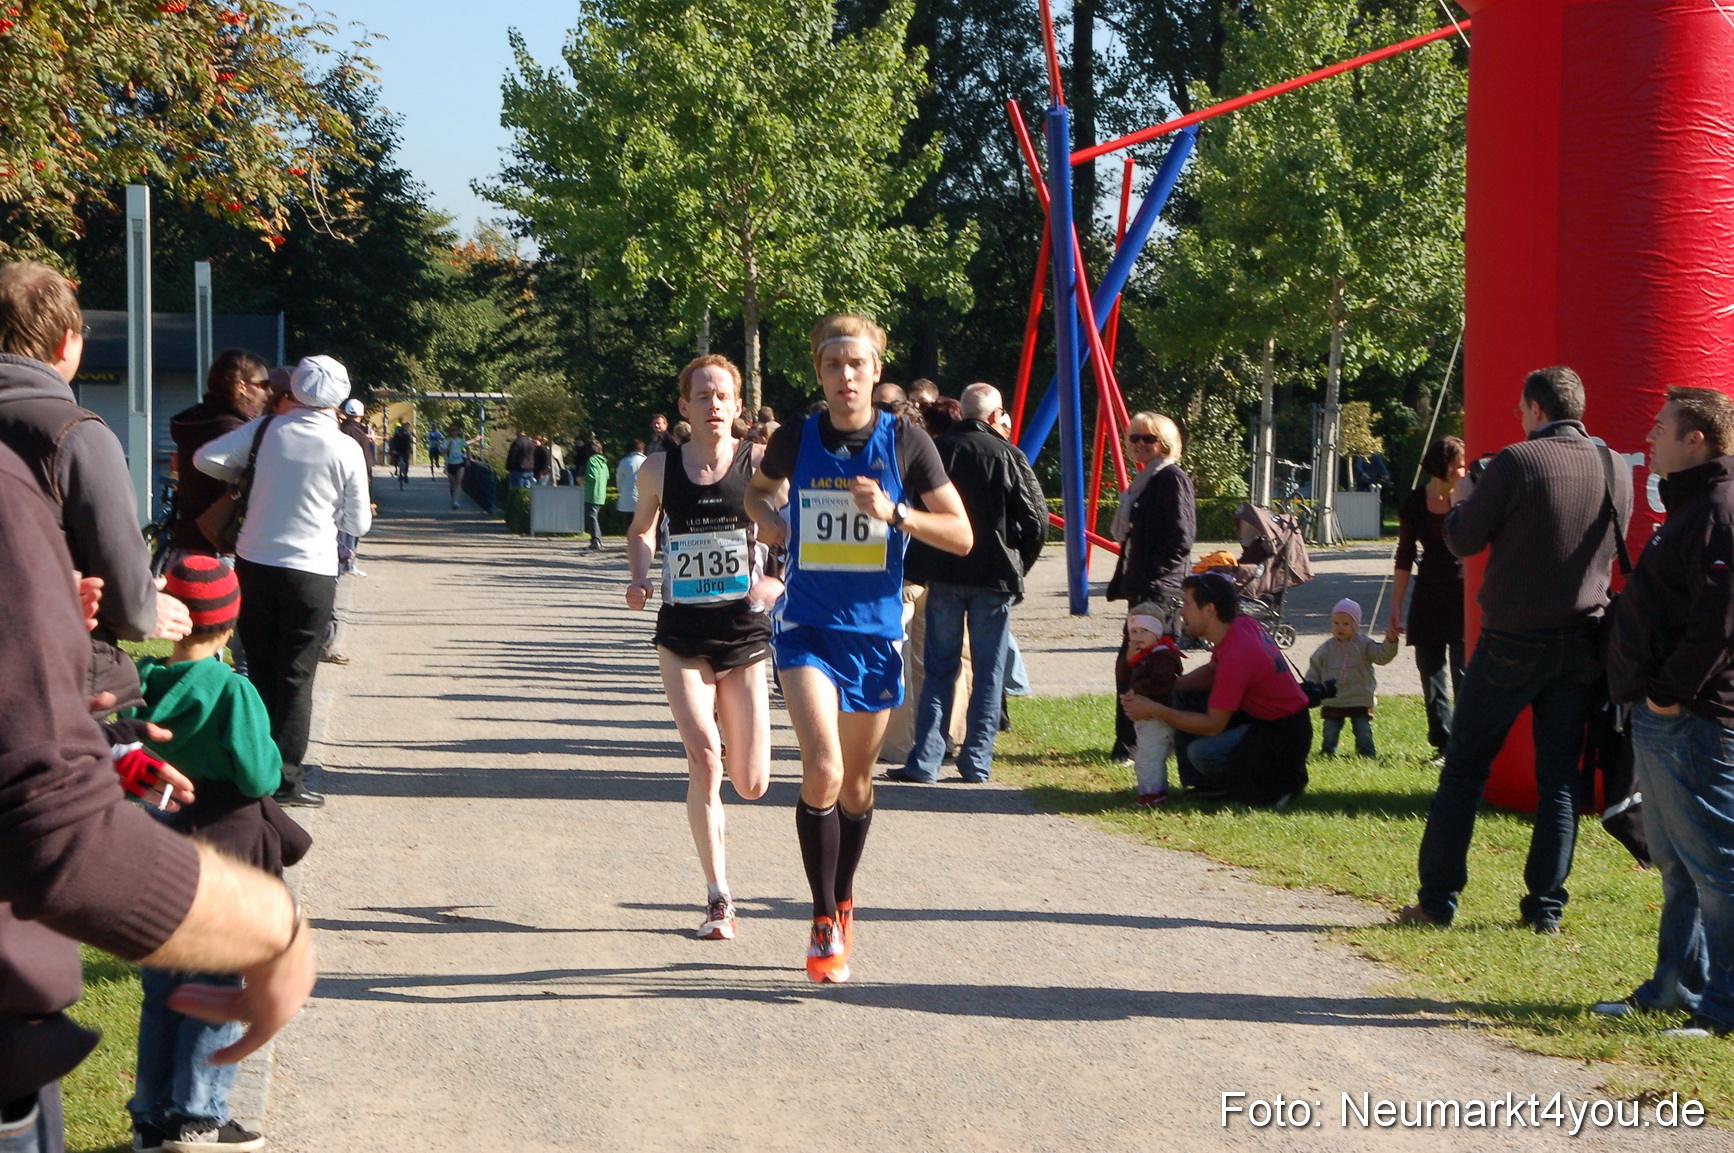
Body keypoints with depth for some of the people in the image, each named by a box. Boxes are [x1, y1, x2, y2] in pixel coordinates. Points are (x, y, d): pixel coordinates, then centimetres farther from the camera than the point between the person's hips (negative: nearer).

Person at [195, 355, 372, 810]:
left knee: (259, 668, 14)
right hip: (311, 571, -3)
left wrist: (243, 478, 15)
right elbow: (358, 523, 0)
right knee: (296, 676, 4)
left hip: (254, 563, 3)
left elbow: (207, 459, -2)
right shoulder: (345, 449, -8)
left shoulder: (268, 429, -2)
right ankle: (286, 777, 3)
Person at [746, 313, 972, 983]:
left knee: (857, 782, 15)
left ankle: (843, 902, 38)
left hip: (875, 631, 1)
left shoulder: (906, 443, -5)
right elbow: (760, 490, 21)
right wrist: (766, 518, -1)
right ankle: (824, 927, -10)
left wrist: (894, 513, -18)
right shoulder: (795, 441, -2)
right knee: (822, 771, -19)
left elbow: (962, 536, -4)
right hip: (807, 627, -1)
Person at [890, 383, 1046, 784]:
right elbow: (1036, 520, -6)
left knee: (939, 670, 7)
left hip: (943, 576, 2)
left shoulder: (935, 451, -1)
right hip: (994, 576, -2)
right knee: (988, 673, 7)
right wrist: (1018, 568, 8)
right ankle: (976, 762, 7)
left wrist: (920, 568, 8)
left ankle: (925, 761, 1)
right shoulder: (1007, 457, -6)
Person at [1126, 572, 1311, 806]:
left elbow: (1213, 725, -26)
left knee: (1202, 753, -29)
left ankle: (1279, 784, -5)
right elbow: (1211, 673, 11)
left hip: (1285, 736, -10)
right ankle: (1203, 784, 11)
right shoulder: (1241, 625, -3)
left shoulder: (1236, 658, -31)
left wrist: (1155, 710, -23)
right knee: (1182, 695, 7)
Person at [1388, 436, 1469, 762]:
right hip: (1428, 600, 4)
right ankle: (1444, 745, 12)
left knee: (1464, 675, -8)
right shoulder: (1414, 504, 3)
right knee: (1431, 672, 4)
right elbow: (1405, 558, 10)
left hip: (1465, 595, -4)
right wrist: (1396, 606, 9)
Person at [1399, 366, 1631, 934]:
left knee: (1464, 768, 6)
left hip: (1513, 639, -4)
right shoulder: (1617, 470, 3)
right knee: (1559, 777, 9)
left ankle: (1437, 901, 7)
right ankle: (1546, 908, 7)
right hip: (1582, 642, 4)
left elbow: (1463, 541, -6)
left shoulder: (1516, 462, -13)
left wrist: (1462, 497, 15)